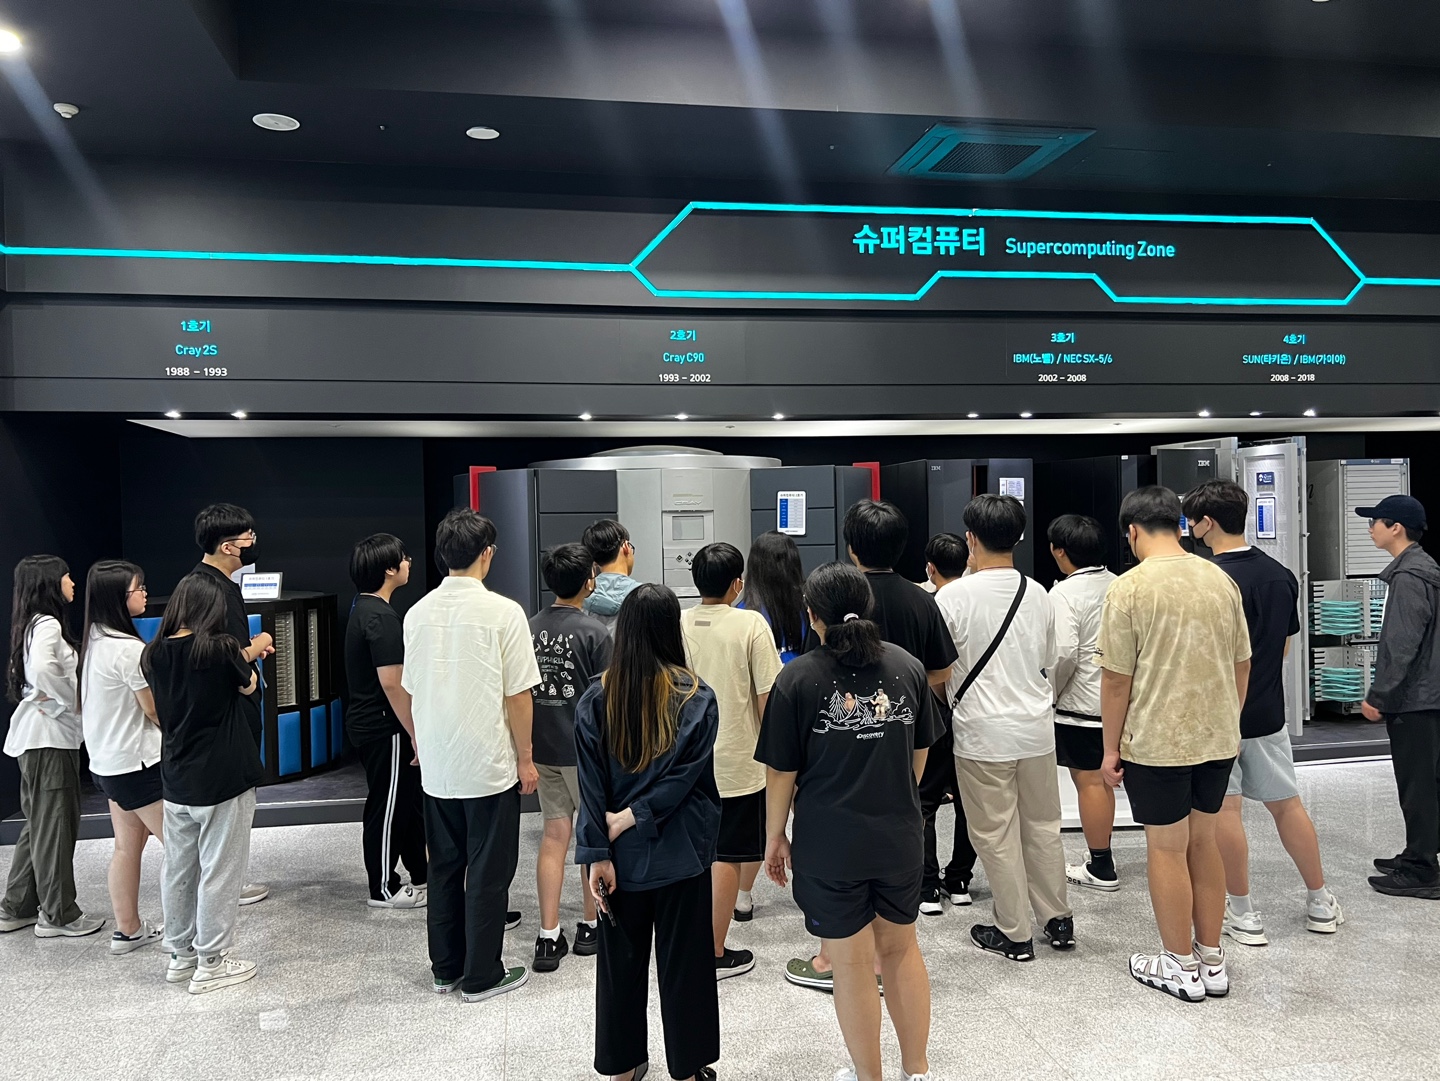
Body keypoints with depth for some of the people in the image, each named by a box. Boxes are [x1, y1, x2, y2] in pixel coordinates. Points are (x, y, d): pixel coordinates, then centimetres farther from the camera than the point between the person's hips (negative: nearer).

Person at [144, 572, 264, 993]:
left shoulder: (155, 654, -2)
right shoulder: (221, 648, -17)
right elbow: (249, 686, 0)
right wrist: (247, 654, 19)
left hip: (176, 780, 6)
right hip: (224, 780, -6)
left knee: (179, 868, 17)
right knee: (219, 872, 4)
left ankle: (181, 953, 31)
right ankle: (211, 963, 12)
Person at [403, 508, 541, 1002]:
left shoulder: (418, 613, 1)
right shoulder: (502, 612, -15)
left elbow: (411, 690, 9)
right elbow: (518, 695, -13)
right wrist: (525, 757, -2)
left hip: (436, 767, 5)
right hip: (489, 766, -5)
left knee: (444, 868, 17)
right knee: (488, 872, 7)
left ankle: (446, 969, 28)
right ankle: (481, 976, 17)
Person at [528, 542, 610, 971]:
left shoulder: (531, 627, 1)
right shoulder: (595, 632, -15)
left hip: (542, 747, 5)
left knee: (555, 835, 10)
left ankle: (549, 937, 10)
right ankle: (591, 927, 24)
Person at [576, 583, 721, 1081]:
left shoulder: (595, 698, -6)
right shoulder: (698, 698, -10)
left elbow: (591, 782, -9)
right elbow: (687, 775, -17)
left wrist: (597, 852, -8)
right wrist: (635, 815, -13)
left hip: (622, 855, 2)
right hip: (680, 852, -2)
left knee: (621, 959, 17)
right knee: (683, 961, 13)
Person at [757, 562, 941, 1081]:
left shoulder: (799, 678, -12)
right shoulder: (908, 667, -1)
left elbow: (781, 770, -9)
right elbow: (920, 753, 9)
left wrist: (774, 835, 5)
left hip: (830, 844, -4)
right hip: (900, 837, 4)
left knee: (853, 963, 11)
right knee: (901, 949, 21)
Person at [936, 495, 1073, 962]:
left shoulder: (953, 596, -14)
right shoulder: (1038, 595, 2)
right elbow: (1047, 661, 14)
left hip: (981, 732, -5)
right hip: (1036, 726, 5)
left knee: (996, 835, 7)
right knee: (1043, 826, 18)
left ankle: (1015, 933, 17)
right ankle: (1058, 919, 29)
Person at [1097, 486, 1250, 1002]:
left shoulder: (1129, 587, -14)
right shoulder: (1221, 580, 3)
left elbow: (1117, 677, -13)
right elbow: (1242, 663, 9)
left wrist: (1112, 747, -4)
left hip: (1157, 741, -5)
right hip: (1218, 738, 6)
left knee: (1166, 847, 7)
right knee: (1202, 840, 17)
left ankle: (1181, 967, 19)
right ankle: (1212, 960, 27)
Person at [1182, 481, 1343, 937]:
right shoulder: (1281, 575, 3)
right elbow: (1285, 644, 12)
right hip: (1268, 712, 7)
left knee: (1224, 811, 4)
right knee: (1286, 803, 18)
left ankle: (1243, 914, 13)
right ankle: (1321, 903, 29)